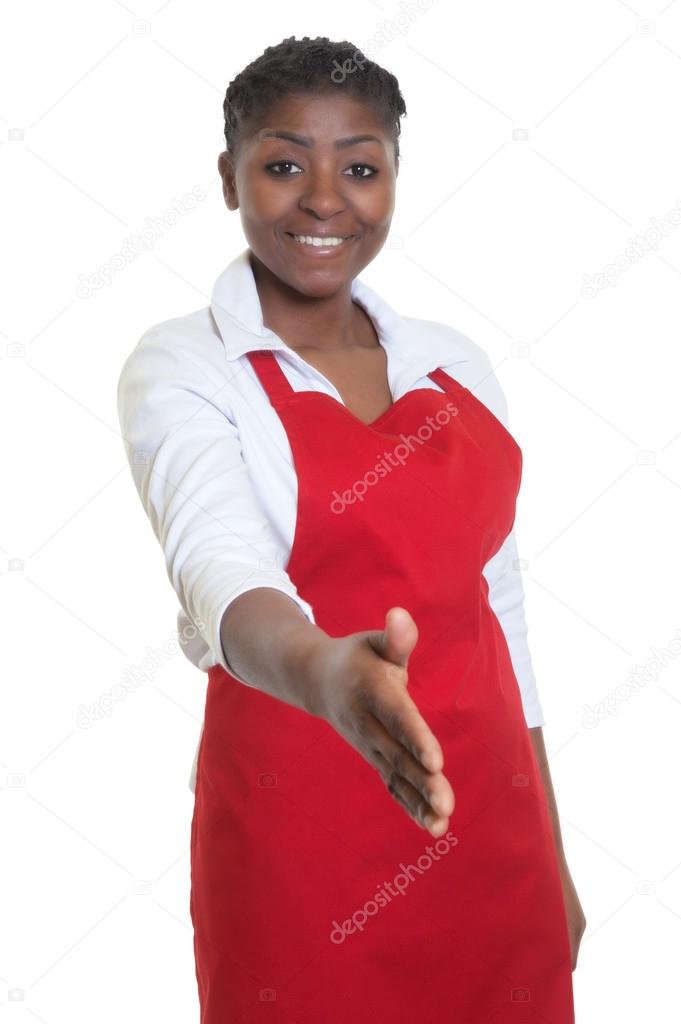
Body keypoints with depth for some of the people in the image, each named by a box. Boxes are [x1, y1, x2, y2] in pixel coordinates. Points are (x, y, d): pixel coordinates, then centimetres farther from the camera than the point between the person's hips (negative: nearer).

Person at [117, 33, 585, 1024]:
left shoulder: (456, 364, 5)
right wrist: (322, 671, -50)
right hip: (303, 841, -4)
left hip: (493, 829, 5)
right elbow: (221, 566, -28)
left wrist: (552, 858, 11)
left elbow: (498, 608, 10)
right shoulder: (182, 368, -9)